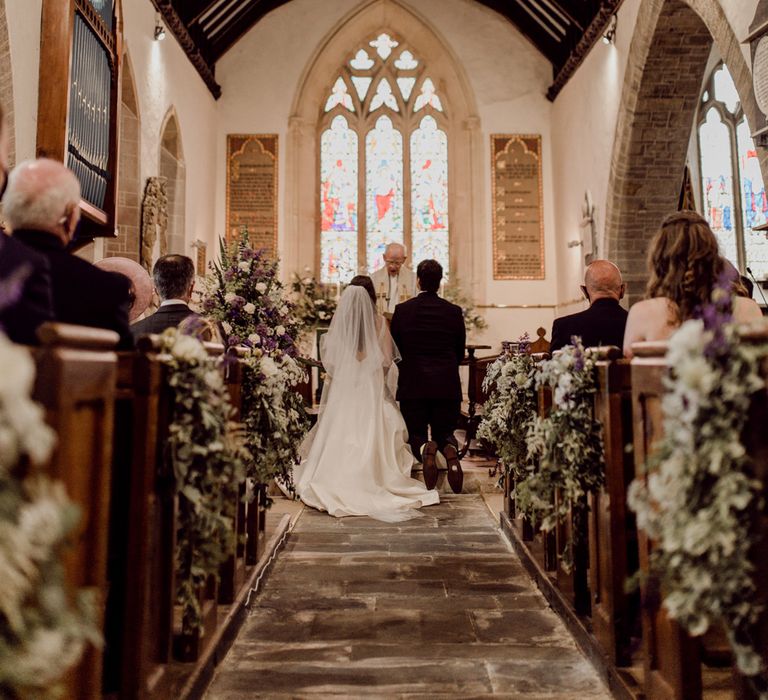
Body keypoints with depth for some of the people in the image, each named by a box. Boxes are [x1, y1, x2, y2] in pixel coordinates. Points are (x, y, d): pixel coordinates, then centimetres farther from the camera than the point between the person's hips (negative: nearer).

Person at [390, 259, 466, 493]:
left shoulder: (402, 310, -3)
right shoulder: (454, 311, 0)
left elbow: (395, 350, 6)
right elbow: (460, 353, 8)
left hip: (413, 384, -1)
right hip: (447, 385, 1)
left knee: (416, 434, 14)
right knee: (444, 432, 17)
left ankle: (425, 448, -22)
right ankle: (449, 448, -20)